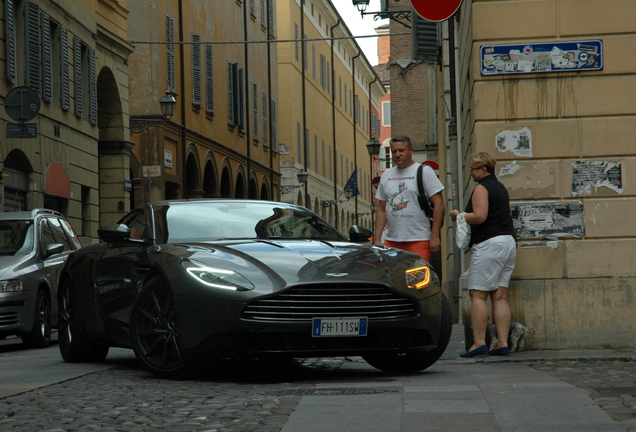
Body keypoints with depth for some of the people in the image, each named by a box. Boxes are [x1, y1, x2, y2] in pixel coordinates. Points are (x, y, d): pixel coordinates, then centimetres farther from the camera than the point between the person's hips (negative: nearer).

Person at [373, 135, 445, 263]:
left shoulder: (424, 171, 0)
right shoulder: (386, 176, 17)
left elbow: (439, 204, -5)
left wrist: (435, 236, -11)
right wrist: (377, 240, 12)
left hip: (418, 241, -5)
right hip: (391, 242, 5)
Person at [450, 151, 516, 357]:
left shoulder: (482, 188, -8)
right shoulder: (501, 187, 20)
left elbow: (479, 216, -18)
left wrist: (458, 215, -3)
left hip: (488, 244, -9)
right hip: (508, 242, 9)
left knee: (478, 295, -8)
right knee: (499, 296, 6)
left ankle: (479, 342, -13)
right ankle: (502, 343, 1)